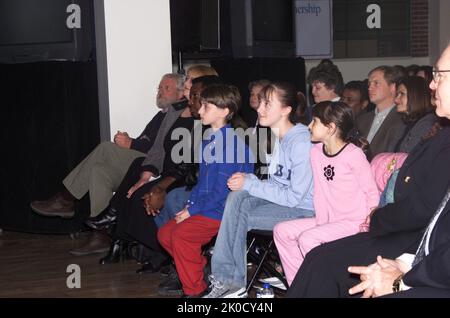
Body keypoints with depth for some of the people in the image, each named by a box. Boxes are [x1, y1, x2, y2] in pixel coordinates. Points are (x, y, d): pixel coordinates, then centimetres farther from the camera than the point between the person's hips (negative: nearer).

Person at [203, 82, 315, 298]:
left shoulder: (301, 142, -19)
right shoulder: (280, 137, 10)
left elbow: (293, 197, -20)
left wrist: (249, 184, -15)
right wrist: (248, 179, -4)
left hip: (304, 209, -8)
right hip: (284, 198, 8)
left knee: (239, 216, -19)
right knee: (237, 195, -16)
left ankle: (232, 282, 0)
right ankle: (227, 280, -17)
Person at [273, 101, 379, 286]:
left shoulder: (353, 154, -15)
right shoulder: (316, 152, 6)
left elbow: (372, 193, -9)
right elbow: (319, 192, 7)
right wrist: (321, 221, -3)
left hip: (354, 222, -8)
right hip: (329, 220, 8)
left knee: (307, 239, -26)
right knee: (281, 231, 1)